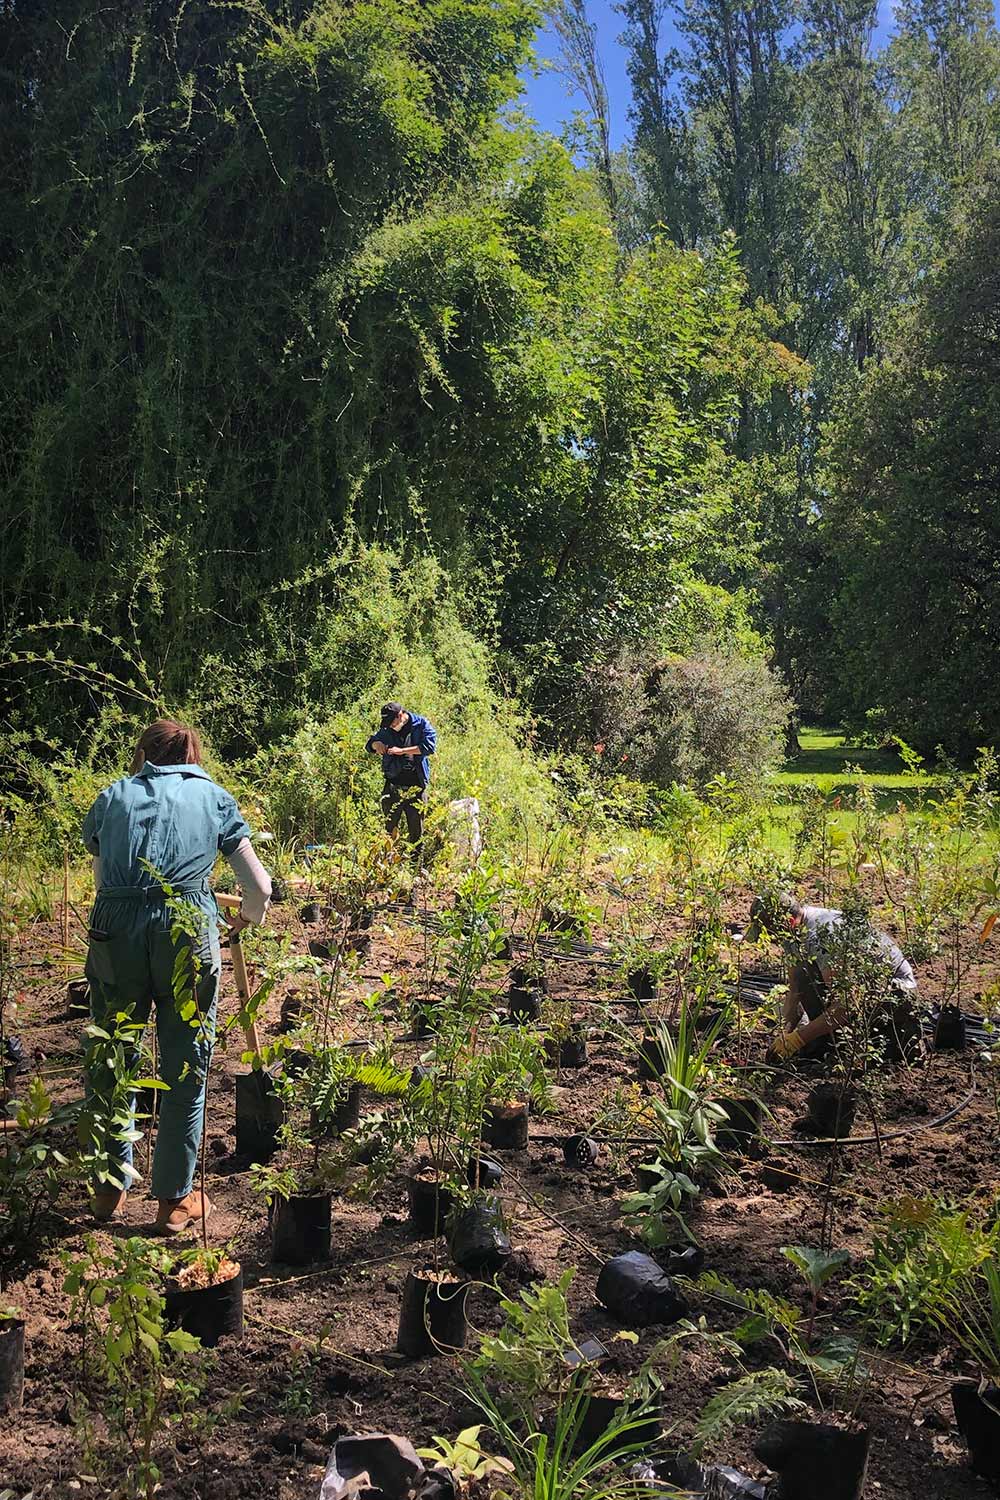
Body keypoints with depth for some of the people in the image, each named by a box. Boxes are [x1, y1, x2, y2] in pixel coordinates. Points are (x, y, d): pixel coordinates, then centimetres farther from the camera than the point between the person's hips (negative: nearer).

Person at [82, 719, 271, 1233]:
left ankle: (112, 1186, 32)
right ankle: (175, 1198, 21)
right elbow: (259, 887, 13)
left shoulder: (112, 796, 21)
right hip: (186, 928, -2)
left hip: (114, 931, 2)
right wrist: (246, 918, 34)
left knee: (113, 1060, 19)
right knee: (185, 1066, 12)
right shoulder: (212, 796, 17)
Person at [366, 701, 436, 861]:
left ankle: (415, 863, 12)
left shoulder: (422, 725, -1)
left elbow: (430, 746, -15)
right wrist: (377, 744, -6)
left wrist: (402, 750, -20)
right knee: (389, 827, 0)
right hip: (392, 786, 2)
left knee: (416, 829, 5)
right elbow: (369, 744, 20)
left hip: (416, 788, -2)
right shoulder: (387, 730, 10)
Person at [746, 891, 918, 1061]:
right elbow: (794, 989, 5)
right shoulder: (797, 932, -3)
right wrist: (786, 1032, -10)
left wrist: (797, 1039, -28)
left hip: (896, 990, -9)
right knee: (801, 975, -11)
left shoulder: (823, 934, -32)